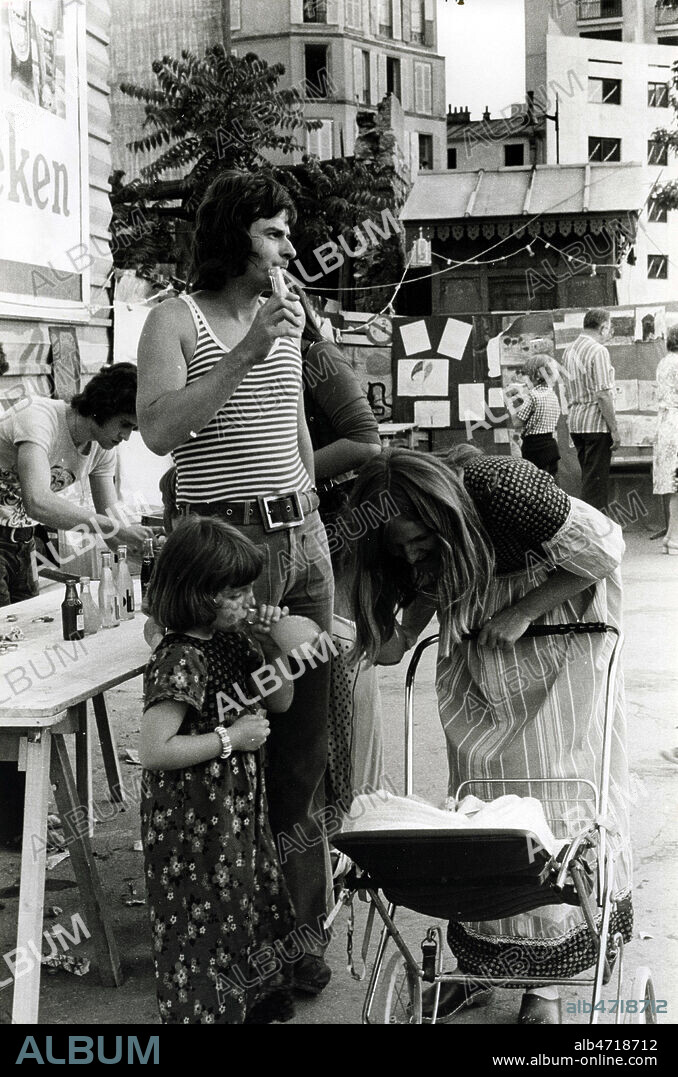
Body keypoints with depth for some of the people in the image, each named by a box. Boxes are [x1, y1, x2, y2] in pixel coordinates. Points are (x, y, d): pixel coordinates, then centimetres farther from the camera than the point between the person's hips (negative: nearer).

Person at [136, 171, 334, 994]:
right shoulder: (175, 321, -3)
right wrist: (244, 354, -22)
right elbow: (159, 432, -18)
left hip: (302, 539, 6)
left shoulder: (284, 319, 16)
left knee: (302, 745, 8)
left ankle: (300, 926, 17)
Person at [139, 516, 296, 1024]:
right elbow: (153, 751, -32)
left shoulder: (231, 639, 1)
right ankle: (208, 1008, 22)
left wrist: (276, 648, -5)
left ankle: (246, 990, 47)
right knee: (204, 921, 6)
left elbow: (280, 702, 12)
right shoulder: (179, 660, -26)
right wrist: (231, 738, -24)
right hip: (194, 822, -10)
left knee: (240, 905, 27)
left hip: (238, 807, 10)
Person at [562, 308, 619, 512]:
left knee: (588, 476, 15)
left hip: (574, 422, 8)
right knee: (596, 479, -5)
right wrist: (614, 429, -15)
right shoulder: (598, 351, -14)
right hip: (596, 423, -8)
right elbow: (603, 394, -19)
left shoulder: (569, 350, 12)